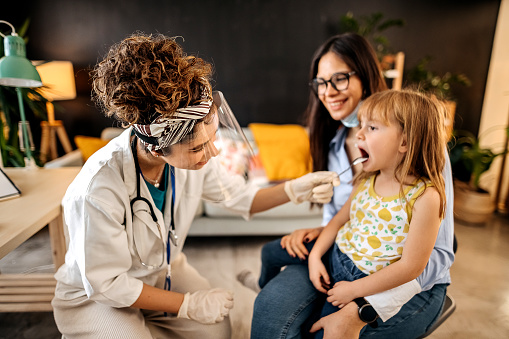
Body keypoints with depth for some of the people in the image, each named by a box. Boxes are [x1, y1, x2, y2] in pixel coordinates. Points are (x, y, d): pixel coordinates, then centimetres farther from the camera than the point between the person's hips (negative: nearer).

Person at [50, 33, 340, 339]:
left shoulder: (191, 154, -22)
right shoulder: (99, 190, -37)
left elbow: (240, 198, -7)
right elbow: (106, 285, -24)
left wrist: (295, 189, -22)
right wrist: (189, 305, -20)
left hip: (163, 270, 4)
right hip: (95, 297, -3)